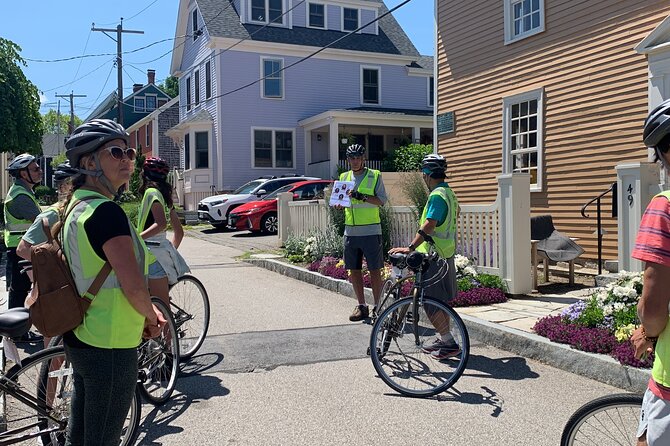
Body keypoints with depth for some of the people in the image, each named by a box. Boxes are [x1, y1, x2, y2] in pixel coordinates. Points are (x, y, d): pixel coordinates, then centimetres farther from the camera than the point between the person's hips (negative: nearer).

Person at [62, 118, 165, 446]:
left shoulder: (75, 206, 9)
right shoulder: (106, 211, -22)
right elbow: (133, 285, -27)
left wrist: (147, 311, 12)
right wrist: (151, 316, -7)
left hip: (80, 338, 10)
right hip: (110, 348, -9)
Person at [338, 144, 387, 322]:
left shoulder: (375, 176, 0)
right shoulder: (344, 177, 14)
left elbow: (382, 201, -8)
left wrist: (361, 196, -21)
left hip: (371, 231, -5)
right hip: (350, 231, 5)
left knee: (374, 270, -1)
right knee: (354, 270, 8)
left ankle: (377, 307, 9)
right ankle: (361, 306, 19)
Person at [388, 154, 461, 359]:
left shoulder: (436, 196, -19)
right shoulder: (449, 193, 12)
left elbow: (429, 225, -30)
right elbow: (456, 214, 28)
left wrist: (410, 247, -35)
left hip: (434, 257, -10)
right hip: (446, 253, 10)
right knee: (440, 300, 18)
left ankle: (449, 343, -1)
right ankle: (444, 339, 28)